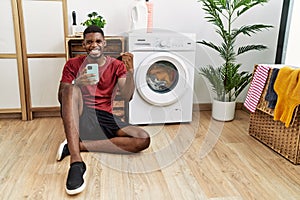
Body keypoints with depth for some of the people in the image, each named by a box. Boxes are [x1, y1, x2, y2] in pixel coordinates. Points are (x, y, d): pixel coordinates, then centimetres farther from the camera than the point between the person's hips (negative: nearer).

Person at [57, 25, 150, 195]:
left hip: (104, 118, 2)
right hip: (78, 117, -1)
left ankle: (78, 146, -22)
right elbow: (61, 97, -2)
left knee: (144, 139, -20)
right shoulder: (73, 64, 6)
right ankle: (76, 161, -42)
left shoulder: (116, 66, 7)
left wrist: (130, 71, -22)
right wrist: (77, 84, -23)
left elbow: (127, 97, -5)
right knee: (71, 89, -32)